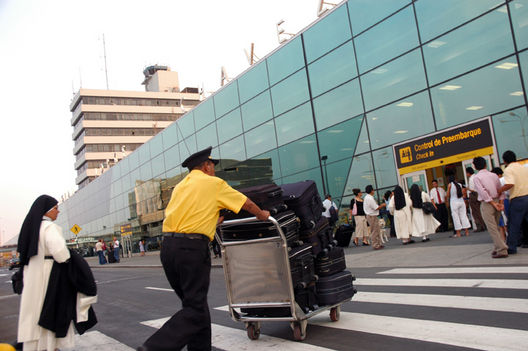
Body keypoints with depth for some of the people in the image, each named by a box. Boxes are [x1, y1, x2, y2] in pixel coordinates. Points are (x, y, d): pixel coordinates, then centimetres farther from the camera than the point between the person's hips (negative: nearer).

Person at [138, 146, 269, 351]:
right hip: (192, 248, -7)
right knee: (195, 310, -4)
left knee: (194, 304, 16)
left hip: (168, 247, 7)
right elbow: (247, 204, 13)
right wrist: (262, 215, 31)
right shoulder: (213, 183, 5)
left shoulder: (180, 186, 22)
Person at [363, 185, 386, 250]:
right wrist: (382, 206, -5)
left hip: (372, 216, 10)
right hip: (372, 216, -10)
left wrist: (380, 206, 15)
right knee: (374, 231, -5)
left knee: (377, 230, 16)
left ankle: (378, 244, 23)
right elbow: (376, 208, -20)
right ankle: (375, 245, 1)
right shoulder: (370, 199, -22)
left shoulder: (367, 197, 11)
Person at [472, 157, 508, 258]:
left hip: (486, 203, -6)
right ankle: (497, 248, 22)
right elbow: (500, 190, 5)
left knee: (492, 228, -5)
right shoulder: (494, 175, 9)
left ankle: (502, 250, -10)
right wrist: (500, 202, 1)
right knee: (496, 227, 17)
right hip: (496, 201, 6)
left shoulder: (477, 177, -7)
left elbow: (483, 192, -15)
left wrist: (493, 203, -12)